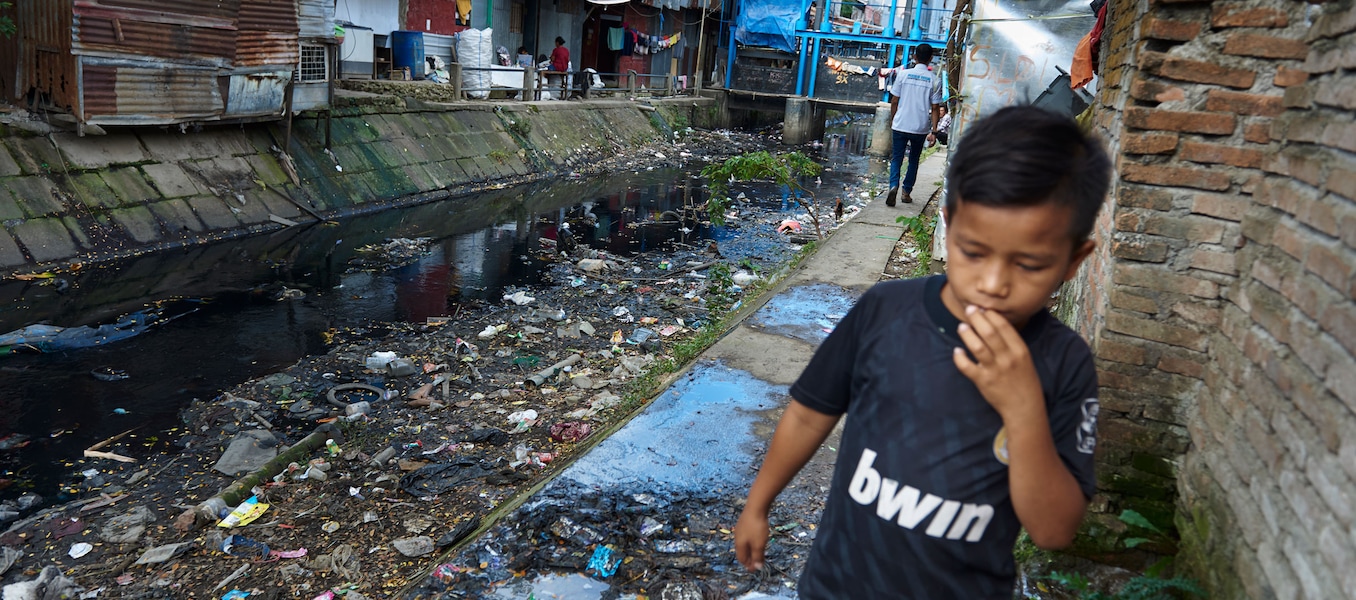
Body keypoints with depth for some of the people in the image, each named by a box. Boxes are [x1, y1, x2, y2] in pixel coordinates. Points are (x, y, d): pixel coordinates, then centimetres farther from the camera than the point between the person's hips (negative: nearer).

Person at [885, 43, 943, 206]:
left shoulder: (903, 75, -3)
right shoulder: (934, 80, -4)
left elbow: (894, 101, 0)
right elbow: (934, 109, -4)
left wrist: (892, 121, 14)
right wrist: (933, 132, -1)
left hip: (900, 125, 0)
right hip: (921, 128, 0)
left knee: (896, 158, 7)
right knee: (914, 160, 17)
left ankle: (894, 186, -17)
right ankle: (907, 192, 19)